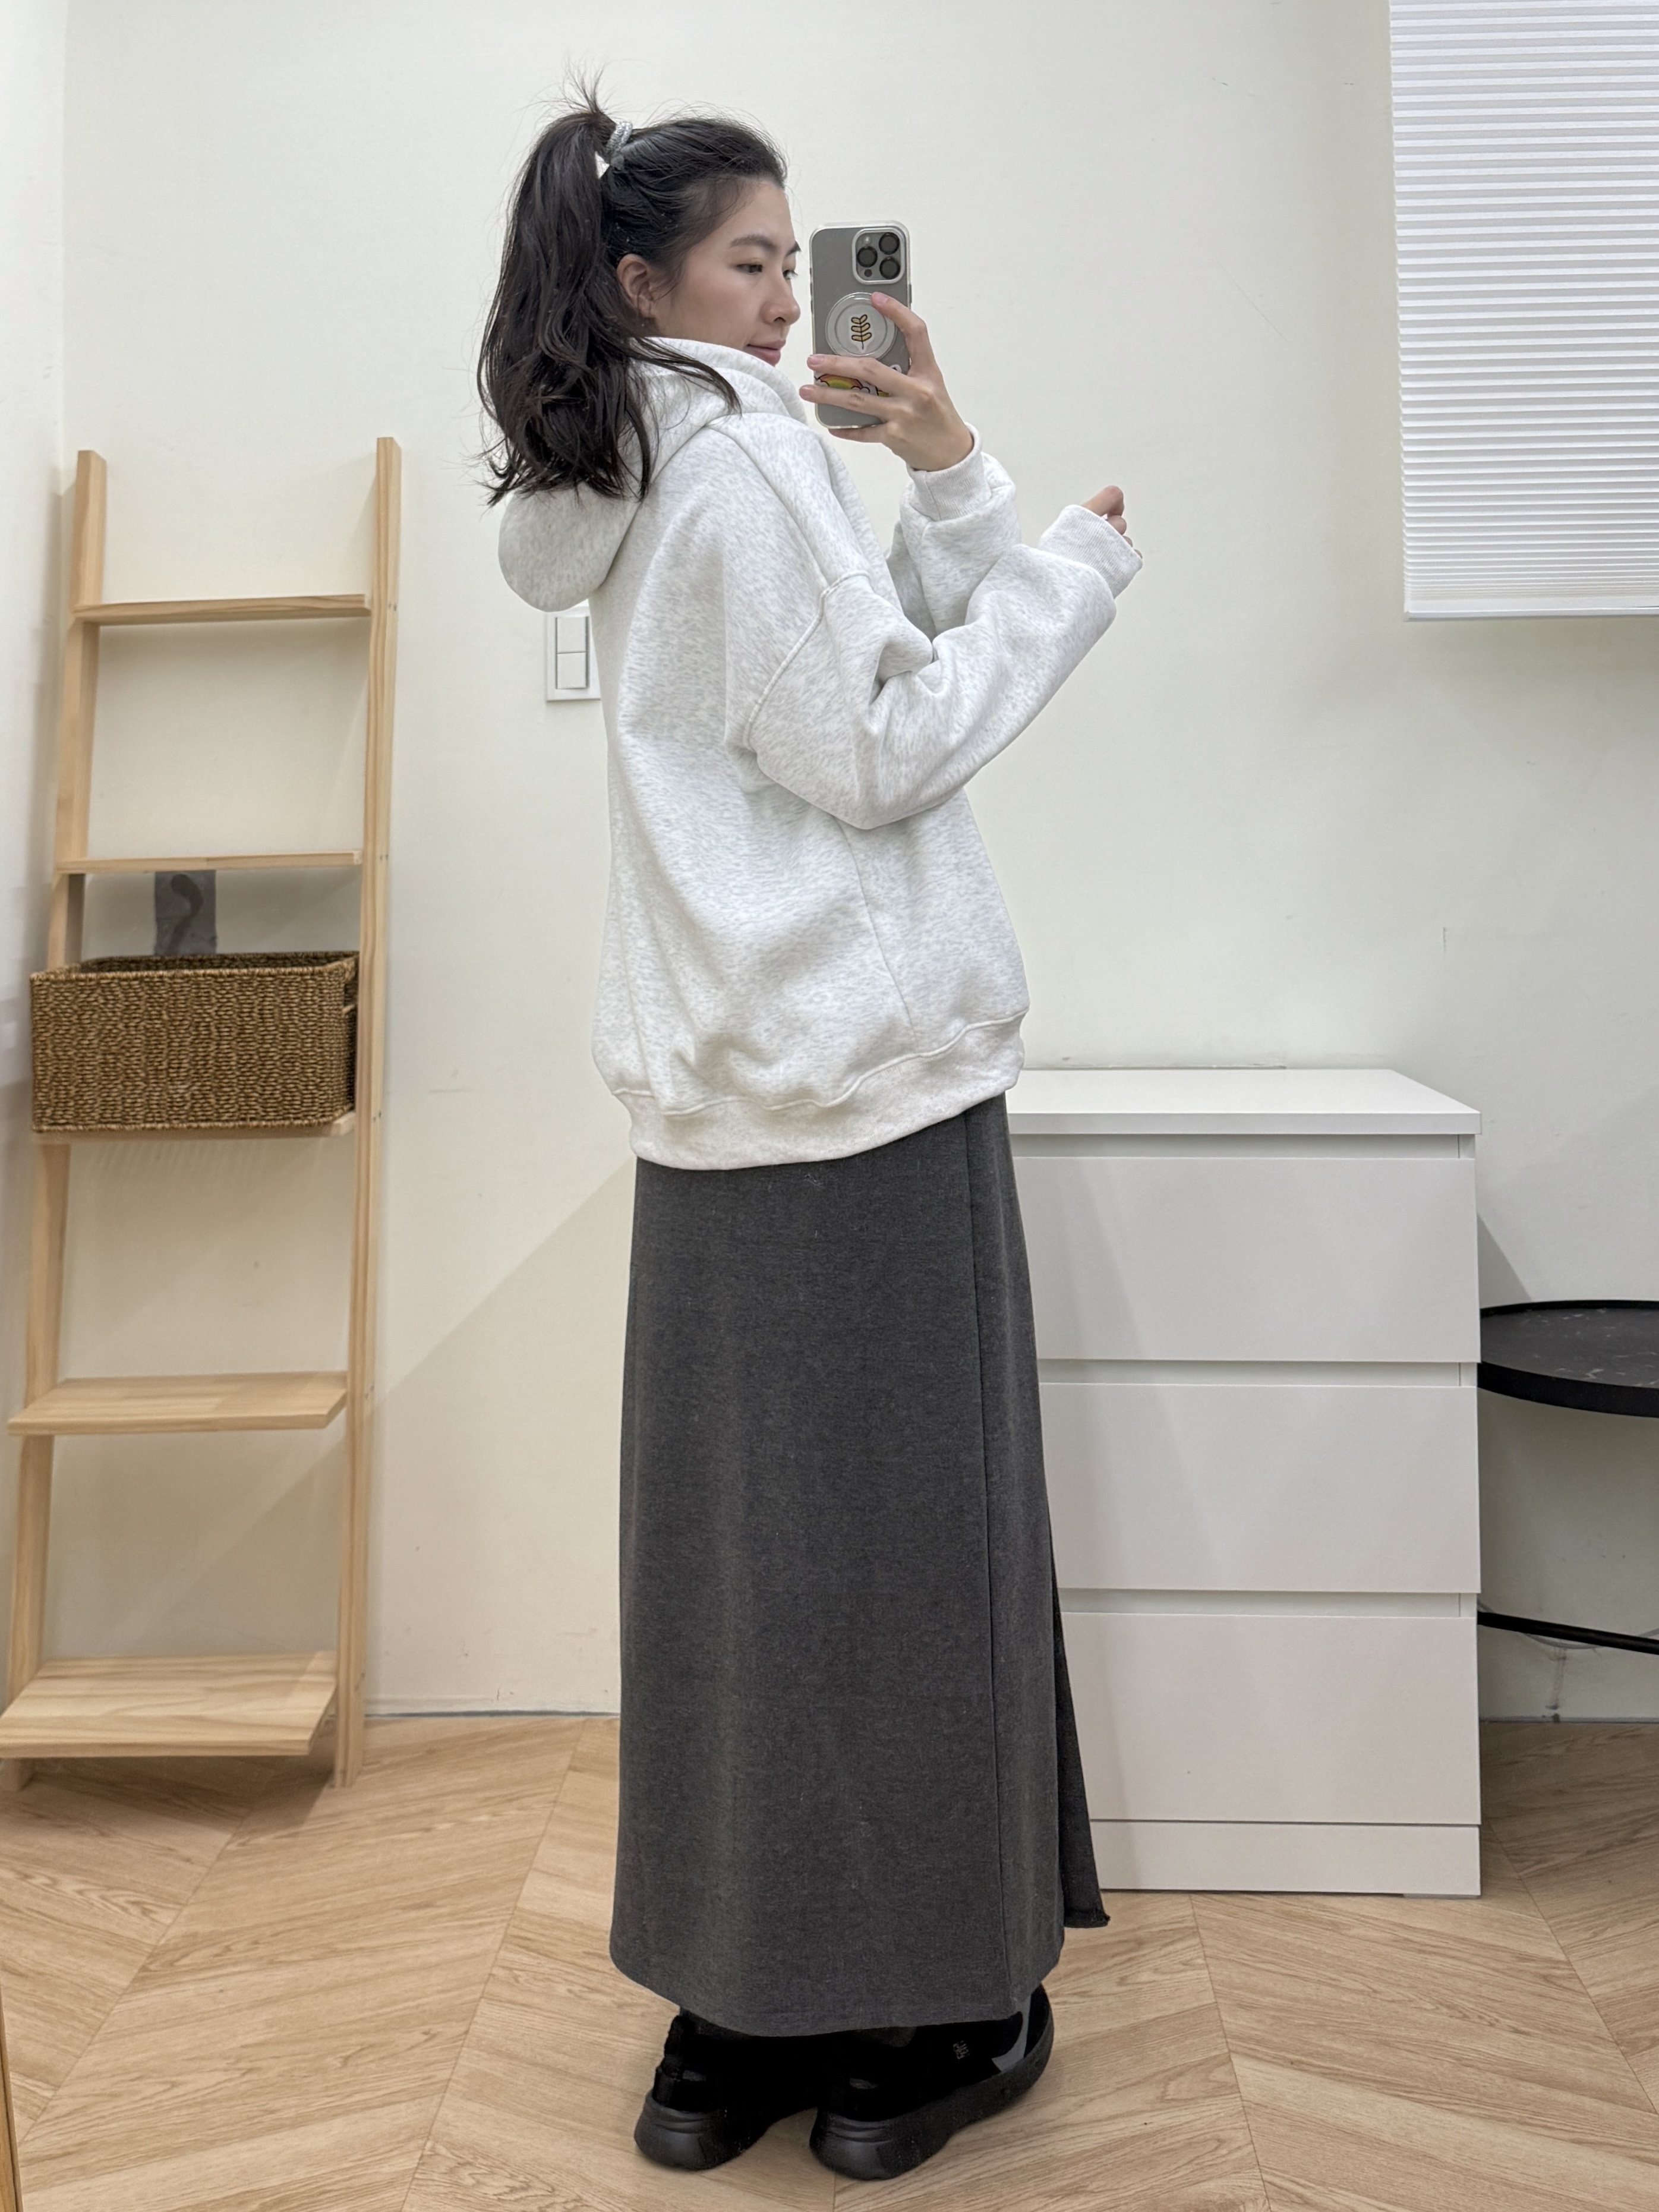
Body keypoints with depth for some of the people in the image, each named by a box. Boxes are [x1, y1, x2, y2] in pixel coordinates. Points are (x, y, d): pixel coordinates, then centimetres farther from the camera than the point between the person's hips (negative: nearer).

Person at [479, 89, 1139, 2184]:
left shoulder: (641, 479, 19)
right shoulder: (742, 457, -8)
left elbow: (906, 663, 19)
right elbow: (888, 746, -12)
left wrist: (947, 479, 9)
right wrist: (1074, 563, -2)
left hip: (731, 1079, 8)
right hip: (869, 1067, -8)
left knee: (738, 1538, 10)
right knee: (896, 1537, 1)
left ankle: (741, 2014, 22)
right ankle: (928, 2008, 16)